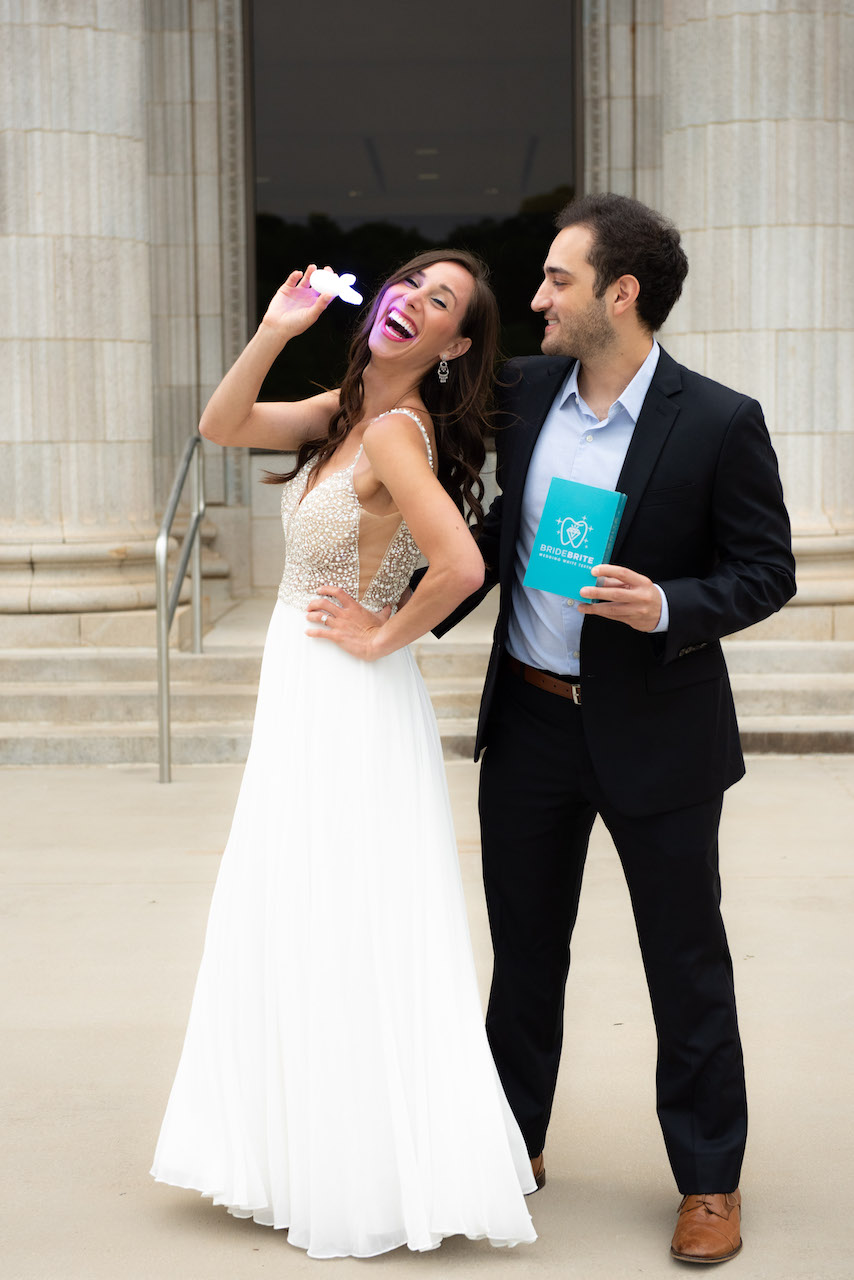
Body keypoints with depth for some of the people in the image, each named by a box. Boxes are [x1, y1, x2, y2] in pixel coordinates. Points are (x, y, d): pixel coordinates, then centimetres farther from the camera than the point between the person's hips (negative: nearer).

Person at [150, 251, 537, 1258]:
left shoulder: (396, 431, -21)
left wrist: (382, 636, -18)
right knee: (297, 927, 18)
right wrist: (273, 332, -4)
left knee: (346, 936, 1)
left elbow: (461, 566, -34)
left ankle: (376, 1181, 15)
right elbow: (221, 427, 10)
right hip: (301, 702, 9)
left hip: (349, 711, -9)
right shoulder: (344, 410, 5)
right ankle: (308, 1149, 34)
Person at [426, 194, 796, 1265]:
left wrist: (668, 607, -25)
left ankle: (709, 1183, 24)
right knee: (524, 949, 17)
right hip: (529, 721, 5)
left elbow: (767, 571, -9)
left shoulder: (718, 423, -13)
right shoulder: (524, 392, 1)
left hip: (655, 733, -5)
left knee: (687, 965, 8)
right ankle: (514, 1143, 35)